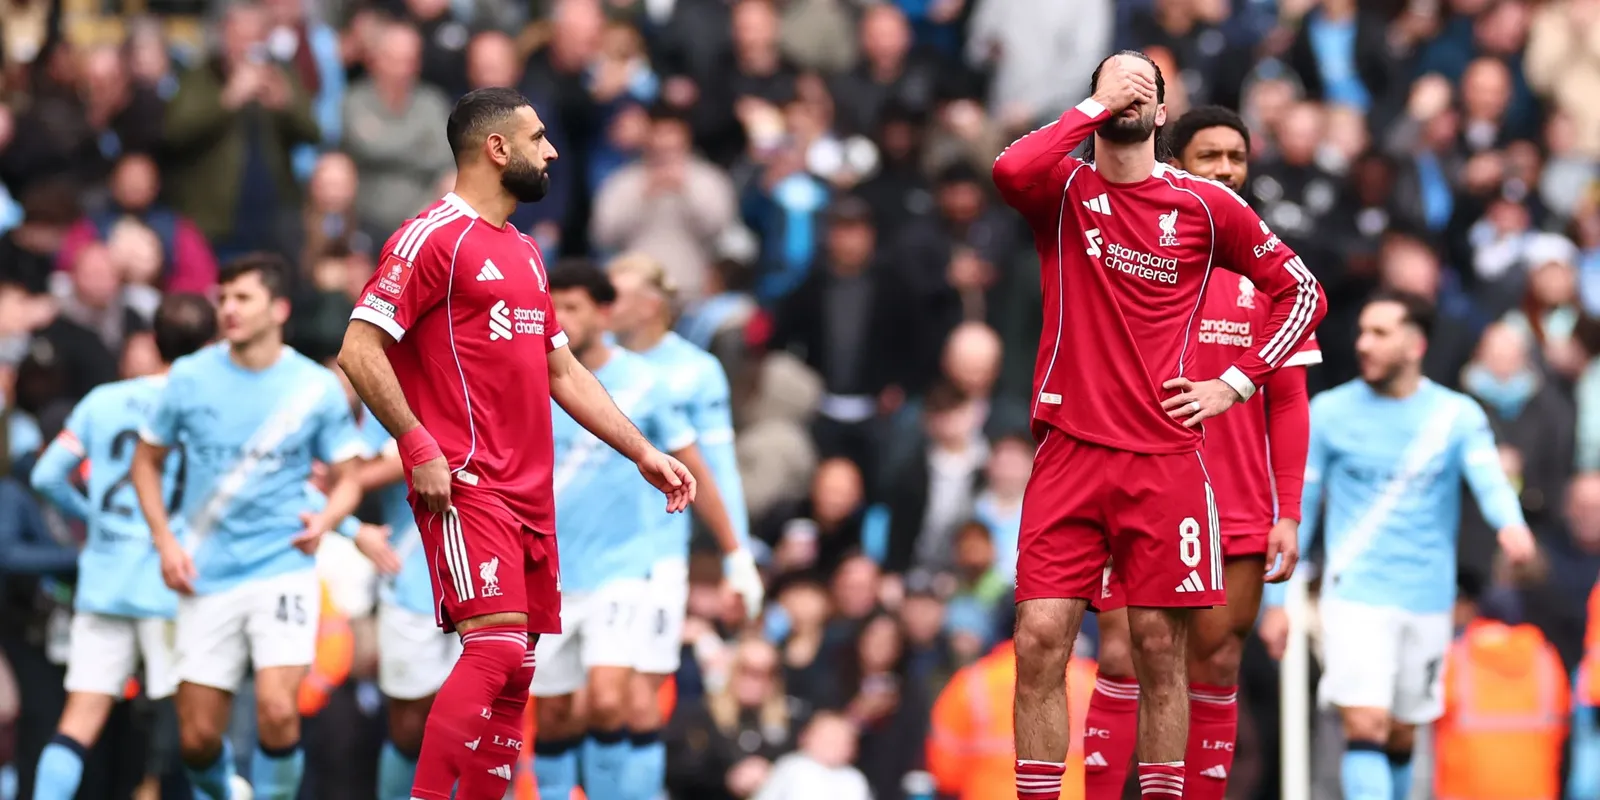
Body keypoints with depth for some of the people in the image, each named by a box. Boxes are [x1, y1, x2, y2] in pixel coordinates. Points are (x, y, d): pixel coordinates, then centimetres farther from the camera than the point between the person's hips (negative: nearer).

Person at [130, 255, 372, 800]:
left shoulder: (318, 388, -3)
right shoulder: (191, 377, 0)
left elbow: (347, 479, 5)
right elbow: (147, 462, 12)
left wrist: (325, 519, -18)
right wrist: (165, 540, -1)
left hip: (283, 566, -2)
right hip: (207, 578, 2)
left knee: (277, 711, -21)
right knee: (197, 737, 2)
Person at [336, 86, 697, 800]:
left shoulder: (525, 253, 21)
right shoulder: (434, 237, -7)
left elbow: (562, 370, 26)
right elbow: (359, 350, -13)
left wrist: (644, 454, 20)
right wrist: (419, 448, -18)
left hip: (529, 493, 9)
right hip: (464, 483, -9)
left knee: (514, 674, 6)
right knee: (496, 647, -21)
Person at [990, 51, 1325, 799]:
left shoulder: (1205, 205, 6)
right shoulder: (1065, 189, 5)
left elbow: (1302, 292, 13)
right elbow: (1010, 171, -20)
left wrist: (1233, 383, 4)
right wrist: (1097, 105, -12)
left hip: (1164, 456, 0)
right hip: (1070, 451, 0)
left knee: (1159, 650, 1)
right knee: (1040, 641, -7)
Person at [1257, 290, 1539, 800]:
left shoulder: (1457, 416, 0)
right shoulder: (1329, 412, 0)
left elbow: (1489, 477, -17)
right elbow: (1296, 506, 6)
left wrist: (1510, 524, -41)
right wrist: (1276, 600, 4)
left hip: (1428, 600, 2)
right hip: (1355, 597, -2)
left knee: (1401, 738, 11)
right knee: (1366, 728, -16)